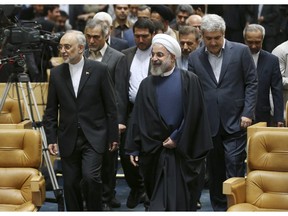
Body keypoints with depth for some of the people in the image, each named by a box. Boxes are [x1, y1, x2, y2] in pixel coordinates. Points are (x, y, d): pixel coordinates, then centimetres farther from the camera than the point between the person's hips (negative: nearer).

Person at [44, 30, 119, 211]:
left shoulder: (99, 70, -3)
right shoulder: (56, 73, 5)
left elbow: (111, 106, -1)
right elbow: (51, 110, 8)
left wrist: (113, 136, -2)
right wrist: (51, 138, 2)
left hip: (94, 136, -3)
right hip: (68, 139, 3)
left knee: (90, 177, -18)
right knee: (71, 183, 6)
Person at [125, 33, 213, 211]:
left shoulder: (189, 80, -5)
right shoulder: (147, 84, 7)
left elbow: (194, 114, -9)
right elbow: (138, 119, 6)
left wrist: (177, 139, -9)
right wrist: (134, 149, 4)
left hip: (181, 152, -3)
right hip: (153, 151, 4)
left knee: (180, 200, -2)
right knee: (158, 197, 13)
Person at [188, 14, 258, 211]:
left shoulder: (241, 51, -1)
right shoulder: (194, 58, 5)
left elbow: (252, 83, 0)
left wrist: (248, 113, -7)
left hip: (235, 121, -3)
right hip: (209, 124, 3)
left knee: (235, 167, -6)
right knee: (214, 171, 10)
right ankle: (219, 208, 21)